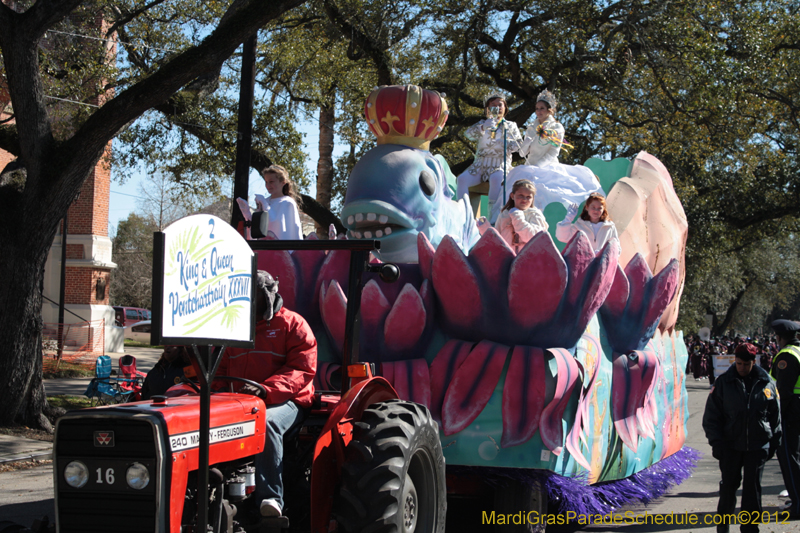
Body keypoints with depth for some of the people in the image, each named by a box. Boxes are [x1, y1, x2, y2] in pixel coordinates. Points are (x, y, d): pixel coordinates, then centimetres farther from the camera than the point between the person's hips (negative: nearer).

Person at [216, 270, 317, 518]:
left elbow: (302, 369, -8)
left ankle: (271, 498, -40)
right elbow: (221, 368, 26)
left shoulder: (293, 324, 4)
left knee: (267, 421, -39)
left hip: (284, 401, -5)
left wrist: (266, 389, -23)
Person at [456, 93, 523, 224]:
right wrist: (483, 127, -22)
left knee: (496, 179, -38)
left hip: (500, 164, -2)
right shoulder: (483, 124, 18)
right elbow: (468, 134, -3)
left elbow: (519, 144, 5)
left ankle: (493, 221, -39)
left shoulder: (511, 126, 16)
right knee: (462, 179, -26)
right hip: (481, 163, 2)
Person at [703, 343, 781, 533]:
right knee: (729, 485, 5)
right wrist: (716, 442, -6)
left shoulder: (766, 383, 1)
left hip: (758, 446, 0)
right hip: (731, 445, 0)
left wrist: (774, 442, 8)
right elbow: (711, 416, 1)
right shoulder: (723, 382, -2)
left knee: (753, 487, 3)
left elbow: (775, 415, 9)